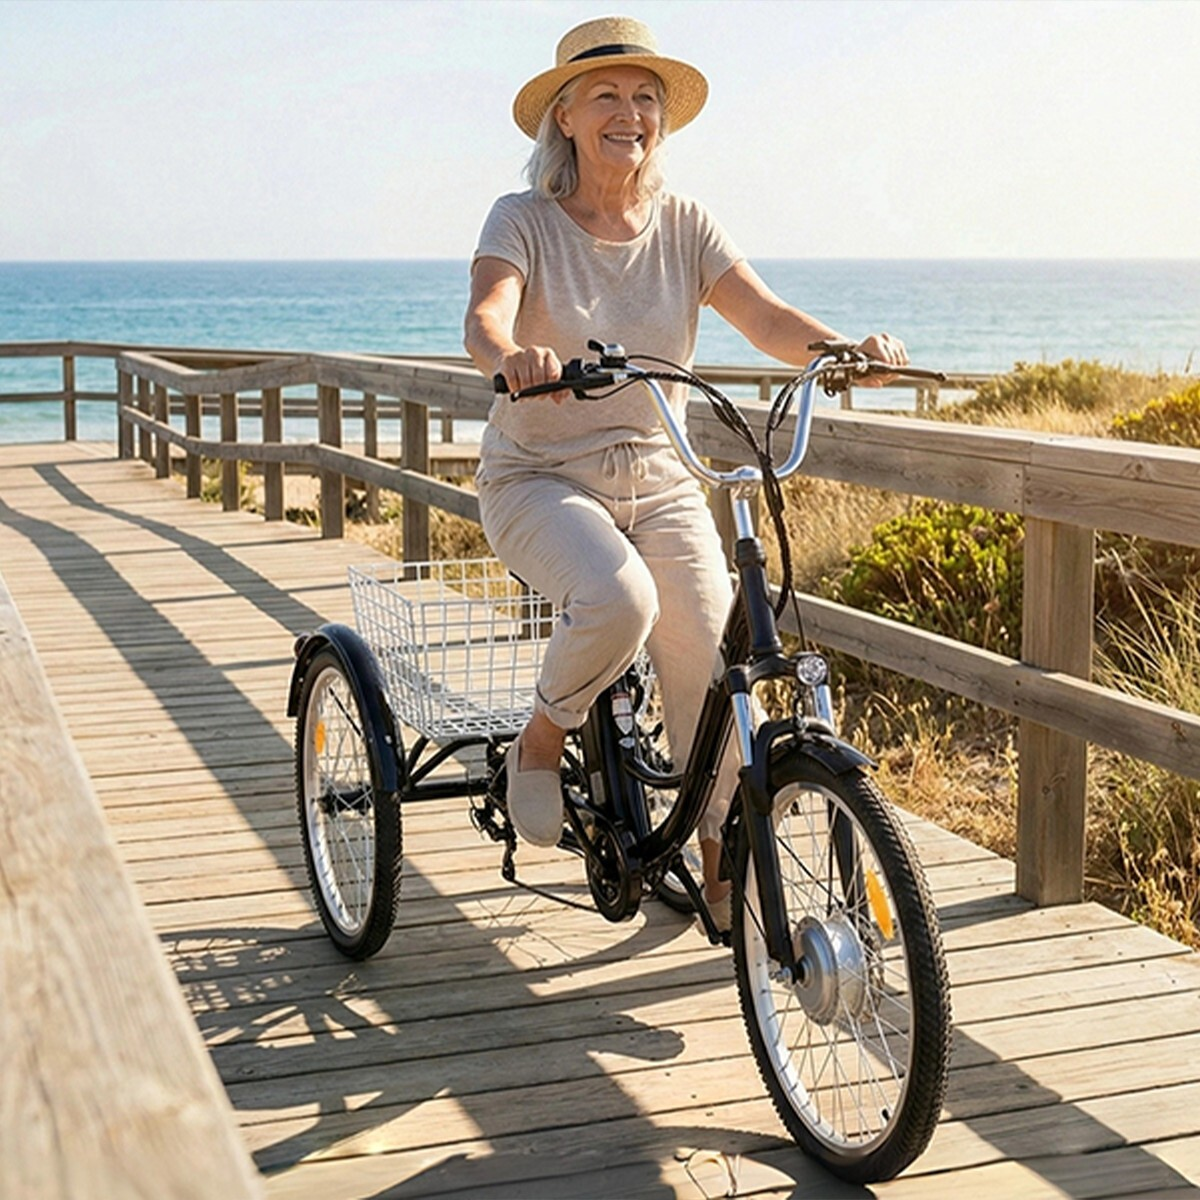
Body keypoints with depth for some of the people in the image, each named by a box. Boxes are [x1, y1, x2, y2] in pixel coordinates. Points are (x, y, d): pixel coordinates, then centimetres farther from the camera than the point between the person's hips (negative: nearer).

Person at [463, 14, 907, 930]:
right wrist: (512, 356, -50)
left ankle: (723, 873, 8)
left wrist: (846, 349, -32)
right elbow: (485, 315, -25)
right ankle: (542, 742, -3)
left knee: (712, 665, -11)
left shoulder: (684, 226, 2)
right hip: (539, 477, -3)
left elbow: (768, 318, -11)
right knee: (619, 599, -34)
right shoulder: (525, 221, -6)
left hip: (657, 478, 3)